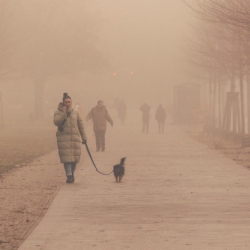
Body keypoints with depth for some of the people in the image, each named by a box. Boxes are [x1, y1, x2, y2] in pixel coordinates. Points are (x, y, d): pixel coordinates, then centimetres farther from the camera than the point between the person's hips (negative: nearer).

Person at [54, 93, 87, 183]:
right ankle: (69, 176, -10)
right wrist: (63, 113, -18)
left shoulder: (76, 112, 9)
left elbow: (81, 125, 13)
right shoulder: (58, 112, 4)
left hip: (75, 138, 2)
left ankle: (72, 173, 21)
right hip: (63, 138, -2)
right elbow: (56, 122, -13)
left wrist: (84, 138, 13)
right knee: (66, 157, -9)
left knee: (75, 157, 2)